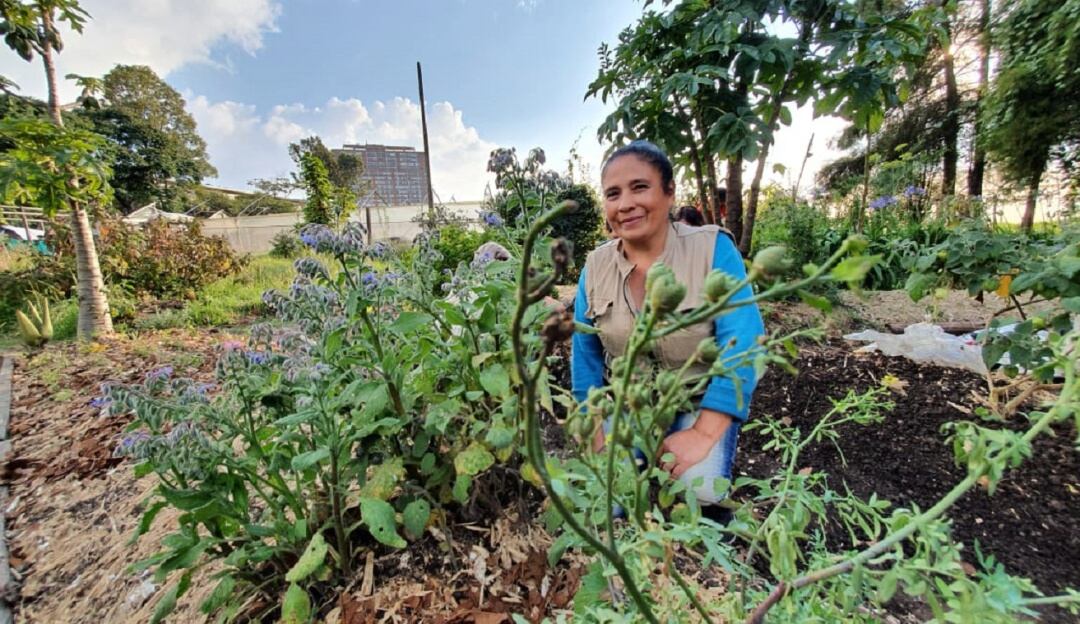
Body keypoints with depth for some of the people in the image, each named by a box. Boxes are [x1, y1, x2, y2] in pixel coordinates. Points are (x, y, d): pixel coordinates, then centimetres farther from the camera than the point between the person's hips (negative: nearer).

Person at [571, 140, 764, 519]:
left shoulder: (713, 249, -16)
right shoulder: (595, 266, -6)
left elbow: (742, 342, -21)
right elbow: (585, 351, 0)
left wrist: (704, 433, -27)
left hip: (702, 403, -2)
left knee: (699, 490, -25)